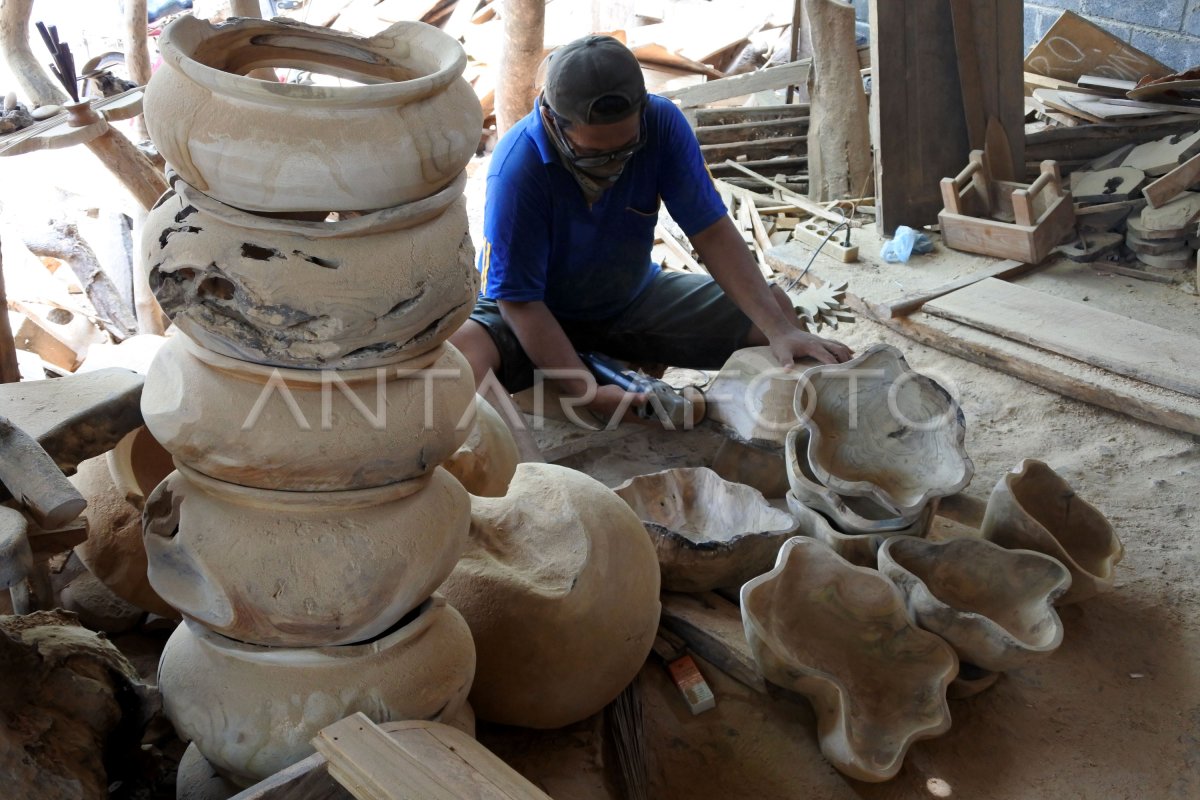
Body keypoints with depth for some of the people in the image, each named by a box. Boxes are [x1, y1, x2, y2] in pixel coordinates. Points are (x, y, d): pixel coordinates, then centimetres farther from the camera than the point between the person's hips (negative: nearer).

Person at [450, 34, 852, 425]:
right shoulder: (518, 167, -31)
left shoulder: (661, 124, -19)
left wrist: (781, 329, -28)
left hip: (632, 300, 4)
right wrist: (588, 393, -34)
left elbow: (711, 232, -17)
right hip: (533, 314, -4)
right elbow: (519, 300, -26)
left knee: (774, 307, -9)